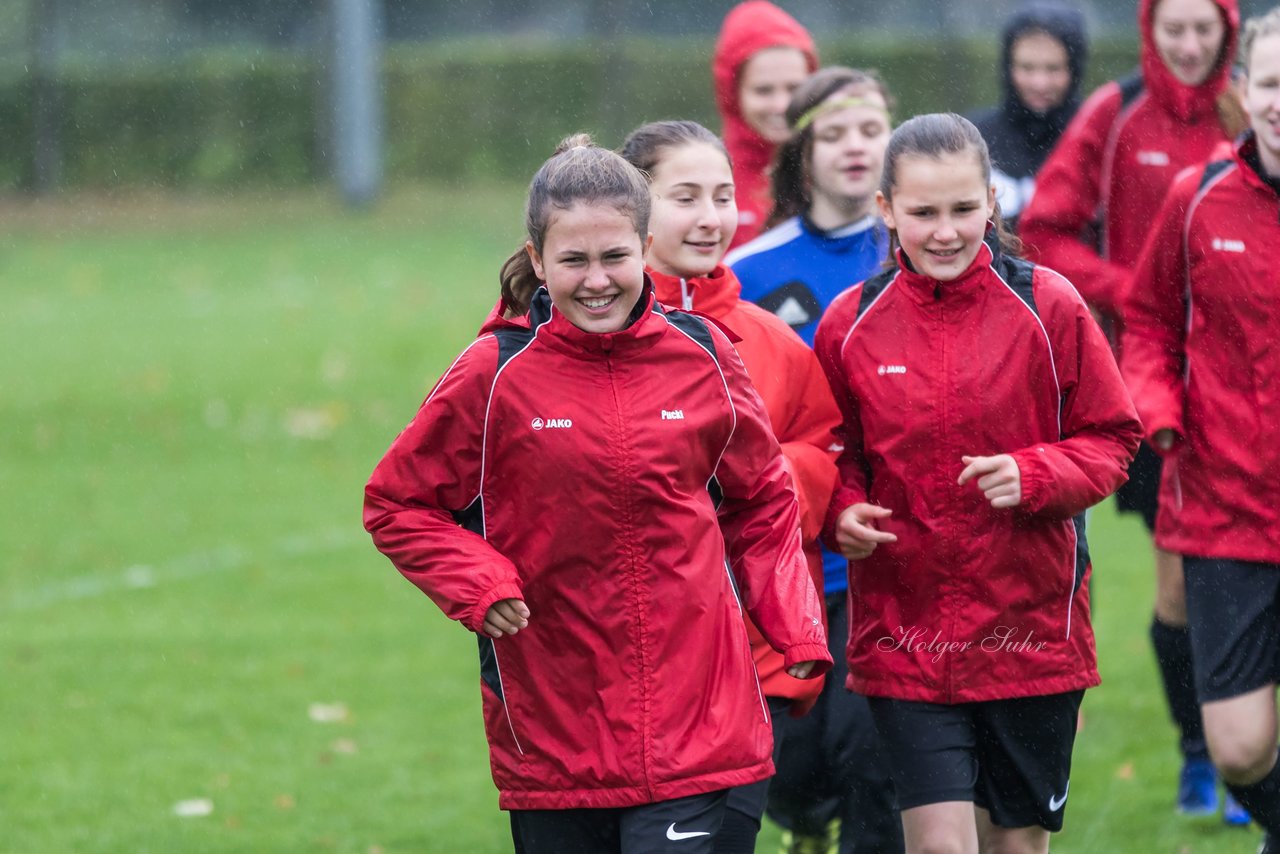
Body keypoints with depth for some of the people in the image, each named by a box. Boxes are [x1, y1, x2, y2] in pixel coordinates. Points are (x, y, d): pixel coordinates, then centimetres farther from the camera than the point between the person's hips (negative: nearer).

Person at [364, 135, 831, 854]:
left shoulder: (703, 356, 2)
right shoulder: (495, 375, -5)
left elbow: (762, 503, 14)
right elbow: (397, 505, 4)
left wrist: (798, 633, 3)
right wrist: (479, 586, -11)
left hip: (695, 721, 0)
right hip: (551, 733, 0)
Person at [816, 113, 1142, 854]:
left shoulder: (1048, 307, -4)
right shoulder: (851, 324, -1)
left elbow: (1113, 441, 1)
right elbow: (836, 457, 12)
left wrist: (1033, 476, -17)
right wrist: (844, 512, -9)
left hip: (1032, 625, 0)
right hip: (904, 631, 0)